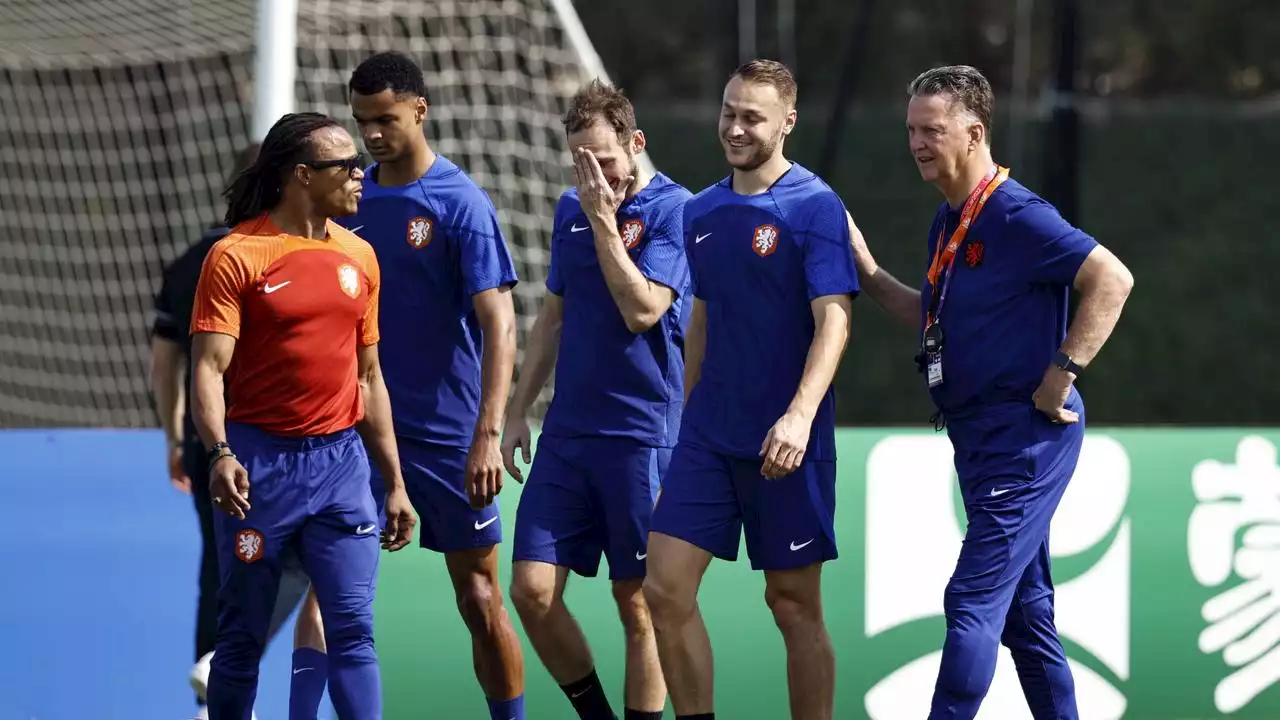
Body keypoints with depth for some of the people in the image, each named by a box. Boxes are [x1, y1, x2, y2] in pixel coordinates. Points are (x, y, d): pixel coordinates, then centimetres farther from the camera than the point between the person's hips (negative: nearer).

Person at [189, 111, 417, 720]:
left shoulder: (359, 257, 10)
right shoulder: (237, 256, -6)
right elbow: (208, 367, -11)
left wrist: (394, 482, 16)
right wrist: (220, 452, -28)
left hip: (341, 461, 4)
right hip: (259, 460, -4)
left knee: (352, 629, -4)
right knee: (243, 636, 4)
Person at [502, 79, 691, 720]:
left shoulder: (672, 210, -8)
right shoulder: (571, 209, 11)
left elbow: (642, 309, -19)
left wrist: (604, 220, -18)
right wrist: (517, 412, 17)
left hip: (641, 433, -6)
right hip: (568, 428, 6)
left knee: (638, 606, 0)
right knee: (533, 589, 0)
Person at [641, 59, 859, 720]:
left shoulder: (814, 207, -9)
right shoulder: (703, 212, 10)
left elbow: (833, 322, -17)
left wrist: (799, 416, -29)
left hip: (785, 442, -6)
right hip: (709, 435, 6)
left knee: (794, 605, 2)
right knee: (665, 590, -3)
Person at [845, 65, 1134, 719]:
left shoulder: (1016, 216, -16)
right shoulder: (948, 222, 13)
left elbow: (1112, 279, -22)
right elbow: (932, 318, 23)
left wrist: (1062, 373, -21)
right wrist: (866, 272, 12)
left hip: (1025, 432, -10)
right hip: (978, 436, 10)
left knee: (974, 600, -13)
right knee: (1023, 606, 15)